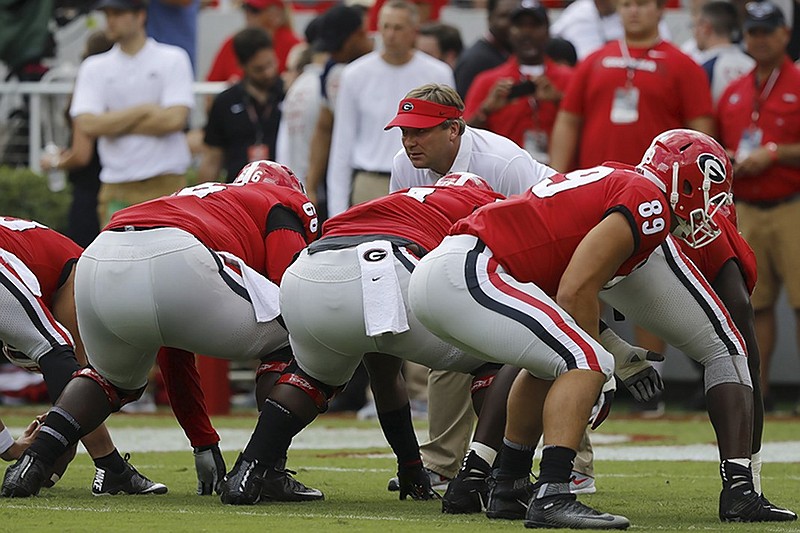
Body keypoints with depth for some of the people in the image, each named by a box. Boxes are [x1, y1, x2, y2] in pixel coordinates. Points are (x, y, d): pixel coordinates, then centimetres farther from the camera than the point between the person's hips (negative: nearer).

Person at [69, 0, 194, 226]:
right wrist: (144, 110, -7)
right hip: (116, 188, 2)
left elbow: (175, 119, -10)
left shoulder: (172, 60, 3)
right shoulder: (94, 68, 9)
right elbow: (87, 124, -5)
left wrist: (114, 126, -5)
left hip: (165, 183, -2)